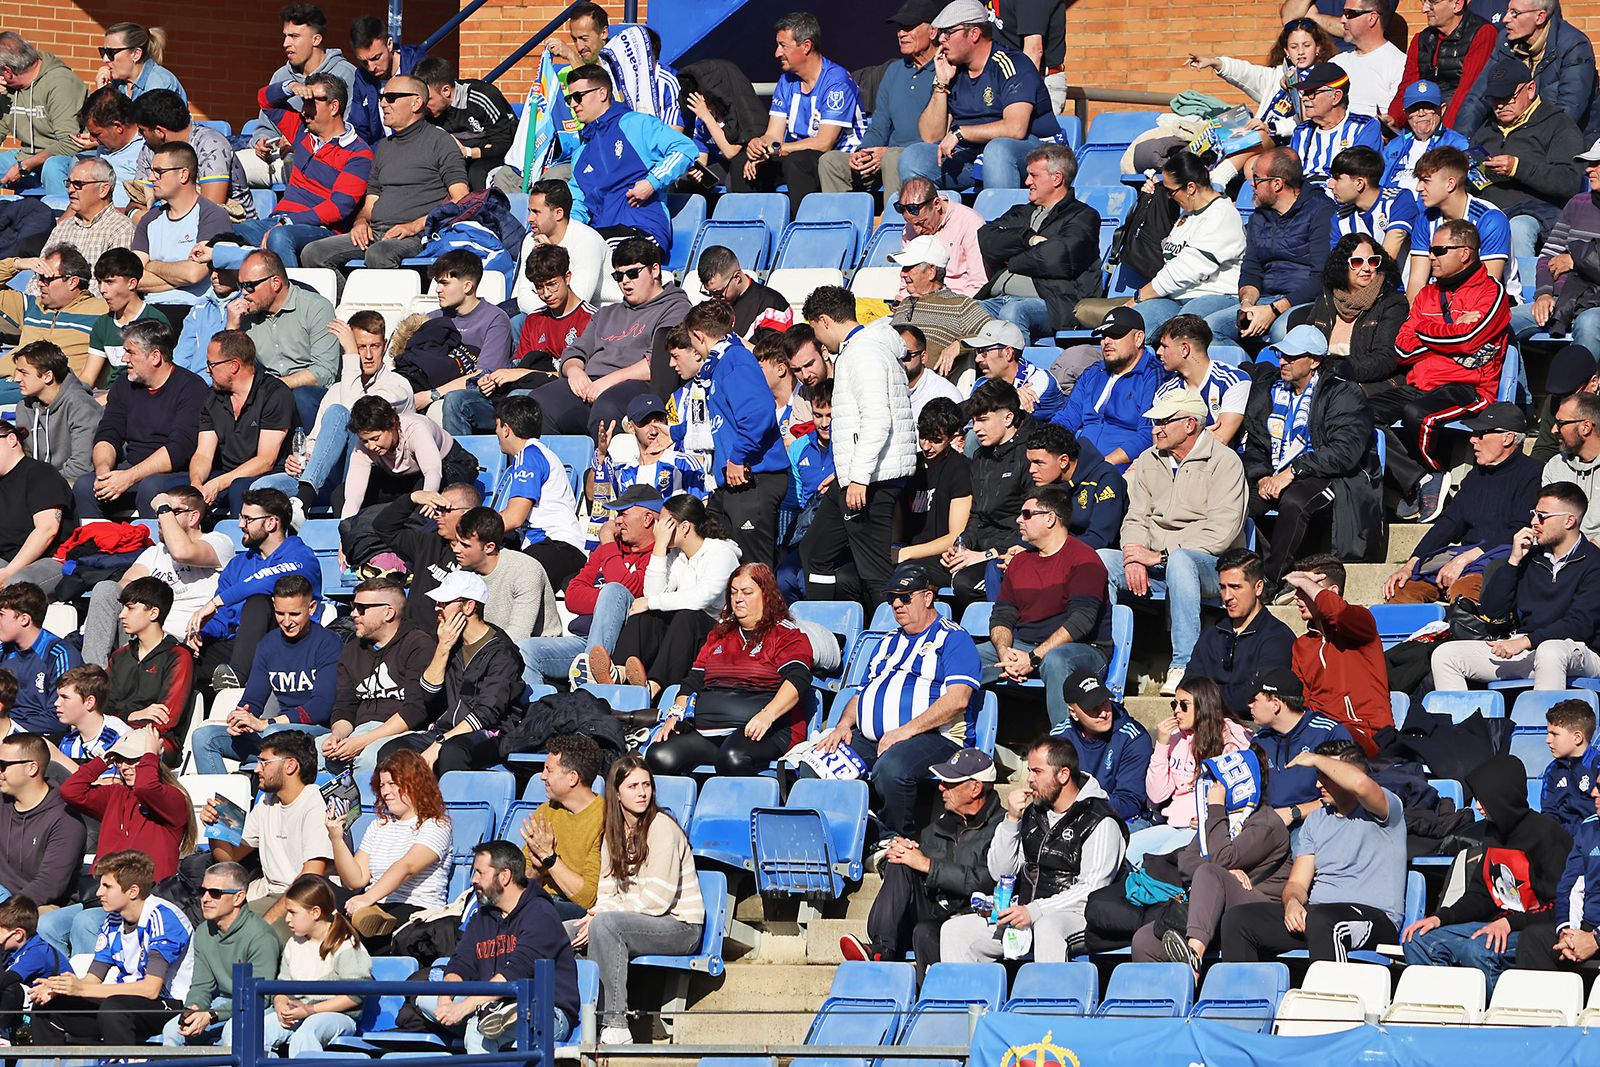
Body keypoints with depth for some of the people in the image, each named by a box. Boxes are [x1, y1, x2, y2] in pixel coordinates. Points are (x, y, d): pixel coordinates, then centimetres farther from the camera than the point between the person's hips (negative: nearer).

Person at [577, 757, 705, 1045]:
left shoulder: (662, 827, -11)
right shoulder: (613, 834, 12)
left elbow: (658, 898, -18)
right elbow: (608, 892, 8)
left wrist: (601, 915, -18)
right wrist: (595, 913, -16)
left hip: (680, 926, -7)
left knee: (606, 924, -33)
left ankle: (615, 1027, -34)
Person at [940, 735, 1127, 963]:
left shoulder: (1100, 823, -6)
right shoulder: (1033, 814, 16)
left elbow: (1091, 890, -14)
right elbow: (1000, 873, 14)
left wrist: (1034, 911, -21)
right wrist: (1011, 820, 0)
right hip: (1025, 916, 7)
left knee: (1047, 928, -41)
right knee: (954, 930, -5)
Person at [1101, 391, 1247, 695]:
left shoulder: (1224, 462, -5)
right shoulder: (1149, 461, 15)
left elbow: (1221, 532, -15)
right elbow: (1136, 518, 12)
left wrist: (1161, 555, -18)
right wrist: (1135, 557, -12)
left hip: (1210, 564, -6)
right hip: (1154, 565, 6)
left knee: (1180, 561, -40)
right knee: (1100, 559, -20)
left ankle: (1184, 666, -40)